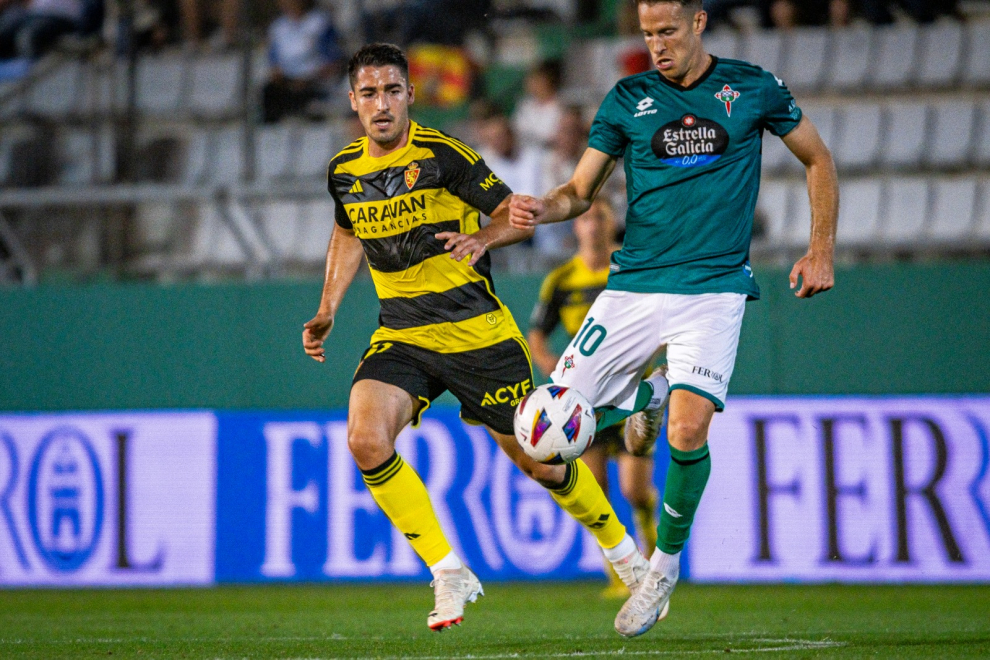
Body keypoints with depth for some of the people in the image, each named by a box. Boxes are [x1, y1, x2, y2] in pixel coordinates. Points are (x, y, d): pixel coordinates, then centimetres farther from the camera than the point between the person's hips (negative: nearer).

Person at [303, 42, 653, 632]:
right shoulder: (344, 170, 3)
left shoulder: (442, 154, -12)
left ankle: (623, 551, 31)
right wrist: (327, 311, 14)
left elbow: (517, 214, -4)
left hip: (476, 332, -4)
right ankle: (449, 575, -10)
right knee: (366, 440, -22)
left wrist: (483, 238, -22)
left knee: (539, 462, 4)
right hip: (400, 335, 4)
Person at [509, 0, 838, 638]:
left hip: (714, 286, -3)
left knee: (688, 430, -20)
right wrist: (541, 208, -13)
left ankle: (665, 564, 2)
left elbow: (819, 159, 15)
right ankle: (646, 396, 27)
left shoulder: (753, 88, 3)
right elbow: (580, 191, 10)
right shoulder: (628, 99, 6)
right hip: (634, 285, 3)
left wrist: (822, 249, 6)